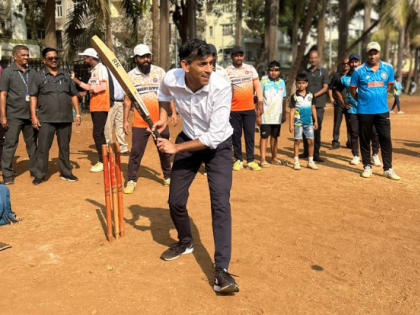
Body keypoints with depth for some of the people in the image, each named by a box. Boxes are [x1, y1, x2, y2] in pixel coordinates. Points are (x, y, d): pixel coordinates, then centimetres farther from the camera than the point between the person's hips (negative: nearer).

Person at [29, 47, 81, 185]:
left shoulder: (66, 76, 12)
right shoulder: (39, 76, 4)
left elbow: (73, 95, 14)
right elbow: (33, 97, 2)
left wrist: (78, 113, 7)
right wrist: (33, 116, -7)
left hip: (65, 118, 3)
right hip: (46, 119, -2)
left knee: (64, 147, 10)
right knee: (43, 147, -1)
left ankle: (66, 172, 20)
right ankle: (39, 175, 7)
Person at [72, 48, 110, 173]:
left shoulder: (101, 68, -11)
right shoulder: (94, 70, 17)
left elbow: (103, 87, -21)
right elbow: (90, 87, 18)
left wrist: (91, 90, -8)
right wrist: (75, 79, 15)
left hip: (101, 107, -10)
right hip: (94, 107, 10)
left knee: (97, 134, -9)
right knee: (99, 134, 13)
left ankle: (102, 162, -2)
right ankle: (103, 160, 22)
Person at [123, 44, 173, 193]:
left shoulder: (160, 71, 3)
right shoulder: (130, 75, 2)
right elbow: (127, 100, 5)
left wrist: (173, 112, -4)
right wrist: (125, 120, 1)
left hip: (160, 120, 1)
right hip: (140, 122, -1)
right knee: (136, 151, 0)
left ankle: (167, 176, 26)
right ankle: (131, 180, 9)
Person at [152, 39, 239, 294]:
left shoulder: (221, 86, -31)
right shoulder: (171, 79, -19)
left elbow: (215, 136, -31)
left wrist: (176, 148, -26)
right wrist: (163, 116, -7)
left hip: (218, 146, -4)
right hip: (188, 141, 4)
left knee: (220, 202, -18)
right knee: (175, 201, 6)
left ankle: (222, 270, -13)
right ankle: (186, 242, 36)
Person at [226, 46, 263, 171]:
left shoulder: (250, 69, 8)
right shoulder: (227, 71, 0)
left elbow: (257, 85, 9)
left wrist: (260, 101, -1)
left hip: (249, 108, 2)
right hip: (234, 109, -2)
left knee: (250, 135, 4)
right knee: (236, 135, 5)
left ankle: (250, 160, 12)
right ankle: (238, 160, 15)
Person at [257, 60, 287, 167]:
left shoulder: (282, 82, 8)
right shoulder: (264, 82, -5)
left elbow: (283, 99, 12)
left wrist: (284, 114, 12)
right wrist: (258, 115, -11)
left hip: (277, 116, 4)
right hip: (266, 116, -4)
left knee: (275, 137, 13)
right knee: (264, 137, 0)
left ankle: (274, 158, 24)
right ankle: (263, 159, 3)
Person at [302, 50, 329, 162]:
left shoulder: (324, 72, 5)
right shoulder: (305, 72, 14)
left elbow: (325, 88, -2)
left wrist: (314, 95, -16)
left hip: (318, 105, -3)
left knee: (317, 129, -5)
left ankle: (315, 154, 0)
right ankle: (306, 151, 17)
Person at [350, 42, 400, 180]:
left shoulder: (388, 68, 1)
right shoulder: (359, 70, -6)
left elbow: (389, 85, 16)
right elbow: (352, 89, 4)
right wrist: (362, 101, 7)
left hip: (382, 110, 2)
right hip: (364, 111, -1)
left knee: (386, 139, 1)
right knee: (365, 139, 6)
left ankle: (388, 169, 9)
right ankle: (367, 166, 19)